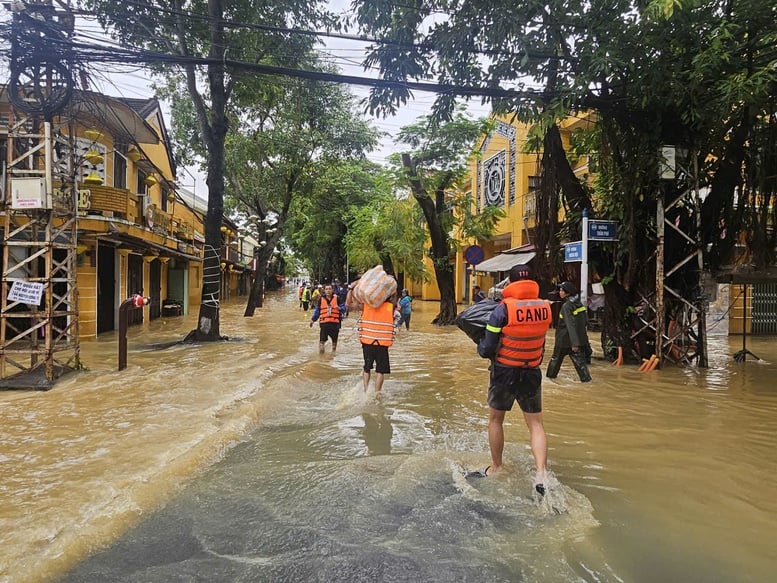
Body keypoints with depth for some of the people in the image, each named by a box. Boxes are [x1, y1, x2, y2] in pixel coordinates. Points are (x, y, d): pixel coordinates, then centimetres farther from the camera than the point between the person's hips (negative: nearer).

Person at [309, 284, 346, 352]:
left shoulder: (337, 298, 2)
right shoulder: (321, 299, 6)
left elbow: (343, 308, 0)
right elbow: (317, 310, 13)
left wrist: (339, 308, -22)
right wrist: (313, 319, 7)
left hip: (335, 323, 1)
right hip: (324, 323, 0)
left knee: (334, 339, 14)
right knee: (322, 339, -11)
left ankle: (334, 351, 34)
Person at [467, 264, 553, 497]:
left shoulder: (503, 309, -17)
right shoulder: (545, 307, -4)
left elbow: (487, 349, -15)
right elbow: (540, 341, 8)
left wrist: (480, 348, 7)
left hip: (505, 373, -3)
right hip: (532, 373, 3)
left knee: (495, 419, 16)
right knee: (535, 424, 9)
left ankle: (496, 468, 27)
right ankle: (541, 473, -4)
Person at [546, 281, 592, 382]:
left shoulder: (566, 306, -19)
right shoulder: (579, 304, 3)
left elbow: (571, 325, -24)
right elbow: (585, 322, 12)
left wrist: (574, 343, -26)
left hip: (564, 339, -6)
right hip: (580, 338, 6)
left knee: (556, 357, 14)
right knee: (579, 359, 6)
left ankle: (551, 374, 27)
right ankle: (586, 377, -1)